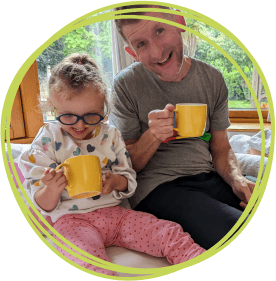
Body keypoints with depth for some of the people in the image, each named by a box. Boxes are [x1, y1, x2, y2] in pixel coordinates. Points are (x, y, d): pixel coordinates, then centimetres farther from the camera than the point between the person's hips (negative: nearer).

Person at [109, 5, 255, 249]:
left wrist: (237, 180, -9)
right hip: (156, 186, -4)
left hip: (209, 179, 5)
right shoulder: (127, 84, -6)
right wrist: (153, 137, -21)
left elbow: (221, 149, 11)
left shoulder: (212, 79, 5)